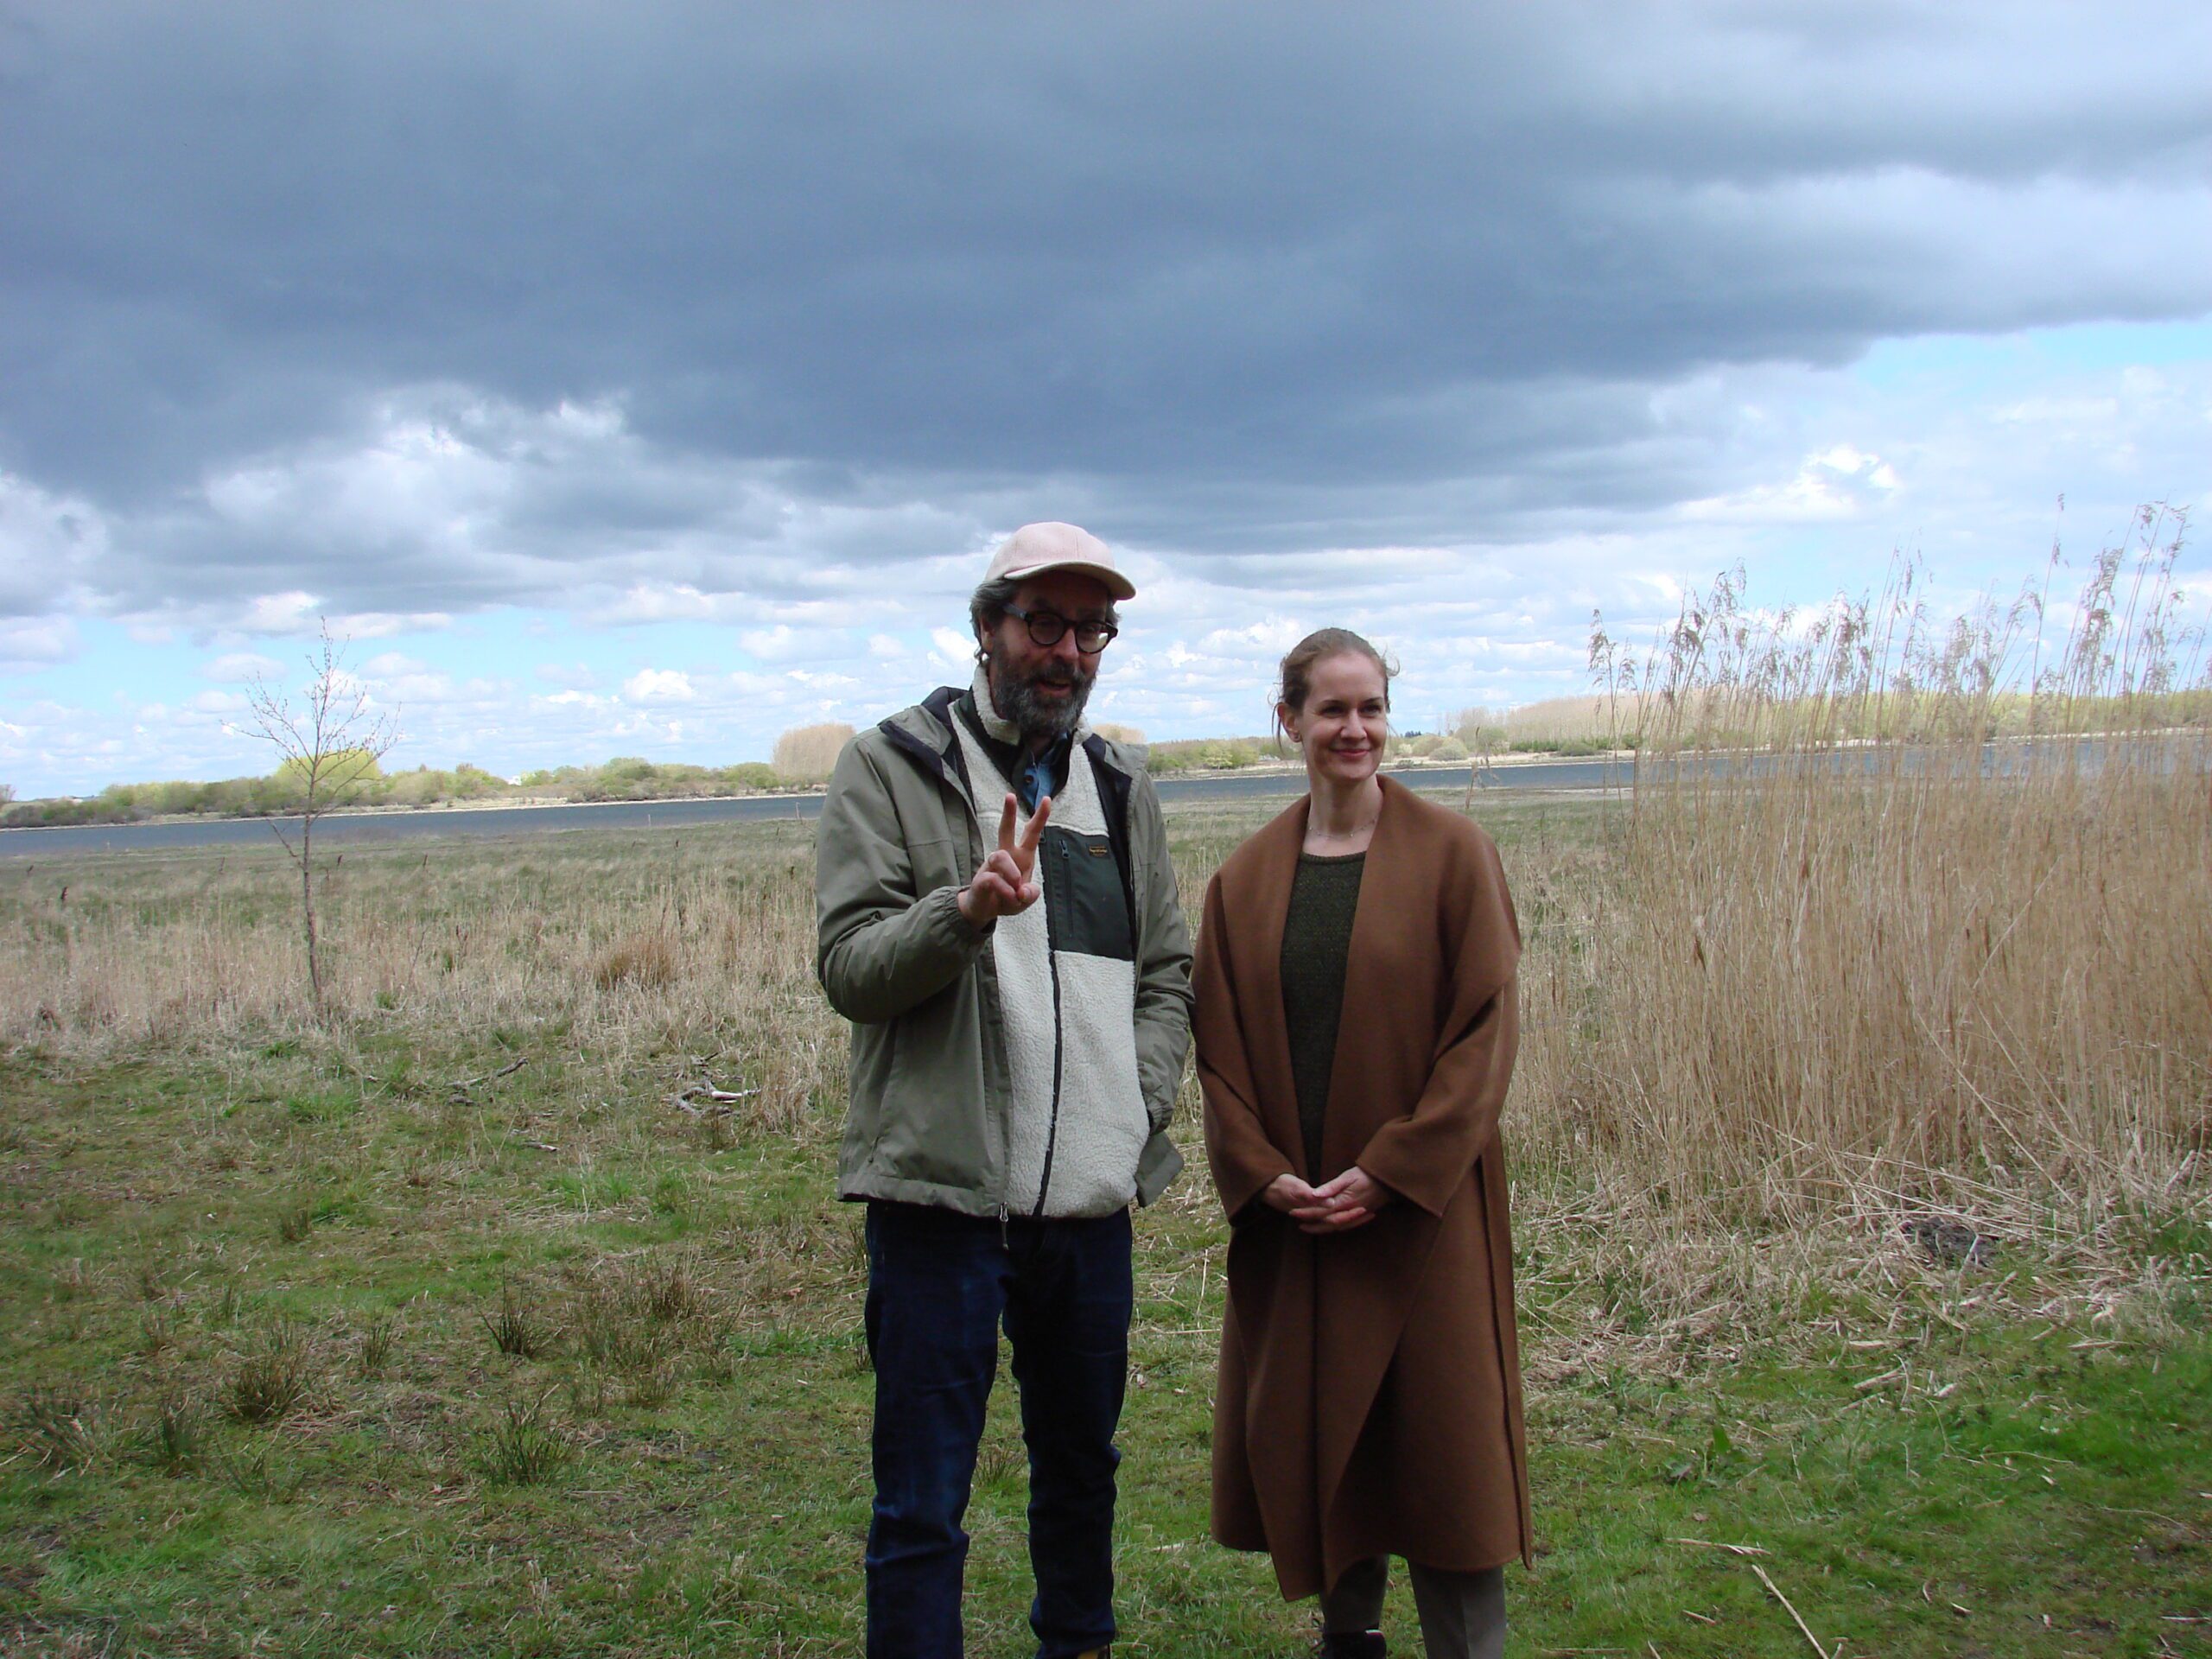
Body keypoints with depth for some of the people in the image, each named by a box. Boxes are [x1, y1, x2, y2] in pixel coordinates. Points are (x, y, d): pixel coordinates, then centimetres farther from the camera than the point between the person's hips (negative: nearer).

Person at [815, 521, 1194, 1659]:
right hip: (944, 1191, -5)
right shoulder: (890, 768, -2)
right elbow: (850, 969, -9)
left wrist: (1141, 1101, 0)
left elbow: (1166, 970, 17)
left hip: (1092, 1195, 5)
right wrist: (966, 910, -27)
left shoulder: (1123, 787, 13)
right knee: (923, 1504, 0)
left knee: (1082, 1465, 20)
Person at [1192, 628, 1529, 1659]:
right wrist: (1264, 1176, -9)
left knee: (1440, 1442, 0)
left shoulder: (1451, 854, -3)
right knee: (1308, 1436, 10)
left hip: (1422, 1212, -3)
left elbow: (1485, 1030, -8)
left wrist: (1388, 1171, -15)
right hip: (1288, 1218, 3)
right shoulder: (1246, 879, 6)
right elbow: (1220, 1050, 5)